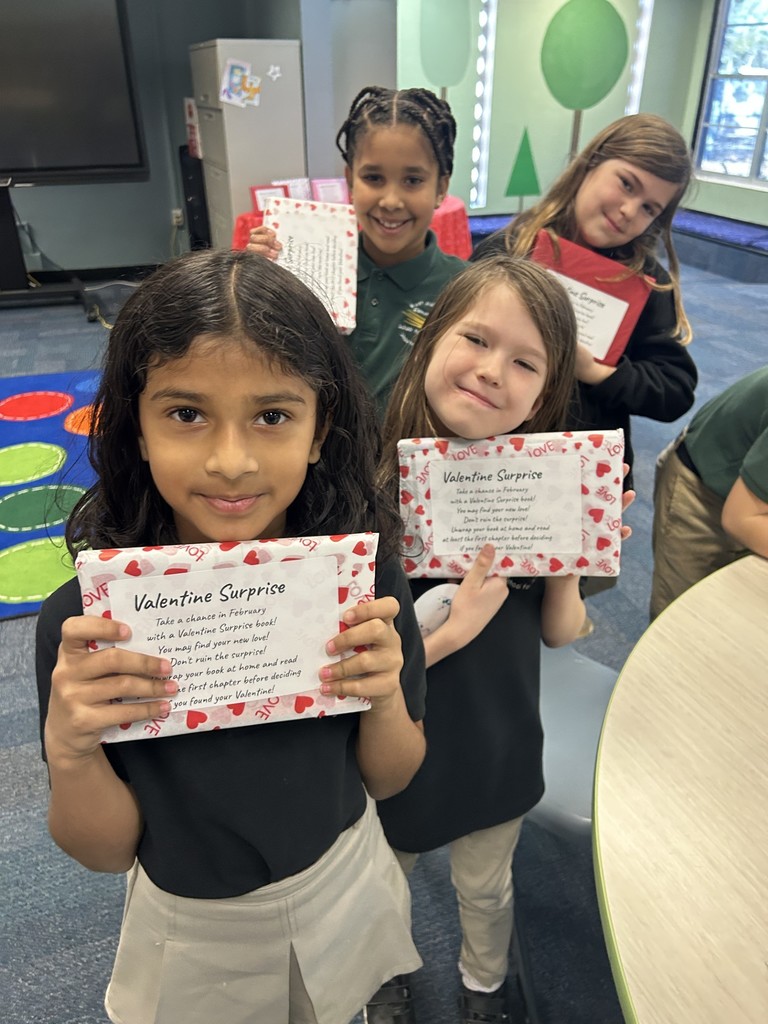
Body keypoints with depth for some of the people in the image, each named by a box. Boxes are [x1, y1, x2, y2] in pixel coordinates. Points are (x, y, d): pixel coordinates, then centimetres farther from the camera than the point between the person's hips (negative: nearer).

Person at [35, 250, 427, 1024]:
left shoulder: (362, 573, -24)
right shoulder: (84, 618, -27)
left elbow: (388, 779, -9)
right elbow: (108, 851, -14)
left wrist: (387, 696, -30)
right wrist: (69, 751, -34)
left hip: (344, 891, 1)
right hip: (193, 930, -1)